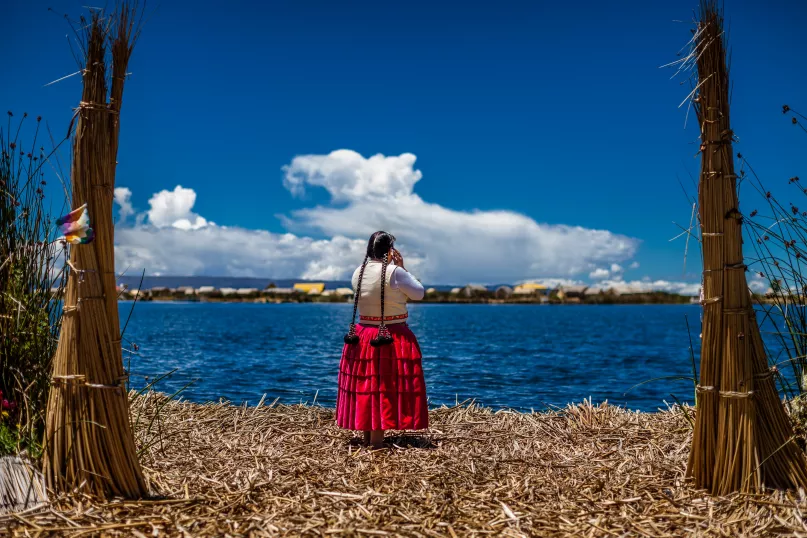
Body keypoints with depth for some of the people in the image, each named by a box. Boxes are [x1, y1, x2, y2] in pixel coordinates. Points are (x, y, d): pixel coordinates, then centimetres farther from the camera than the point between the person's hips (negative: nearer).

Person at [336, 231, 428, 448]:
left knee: (367, 385, 14)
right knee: (384, 388, 1)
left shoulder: (358, 273, 3)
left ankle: (367, 436, 25)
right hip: (394, 339, -6)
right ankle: (376, 440, 5)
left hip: (362, 337, 6)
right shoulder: (395, 272, -16)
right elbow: (419, 293, -5)